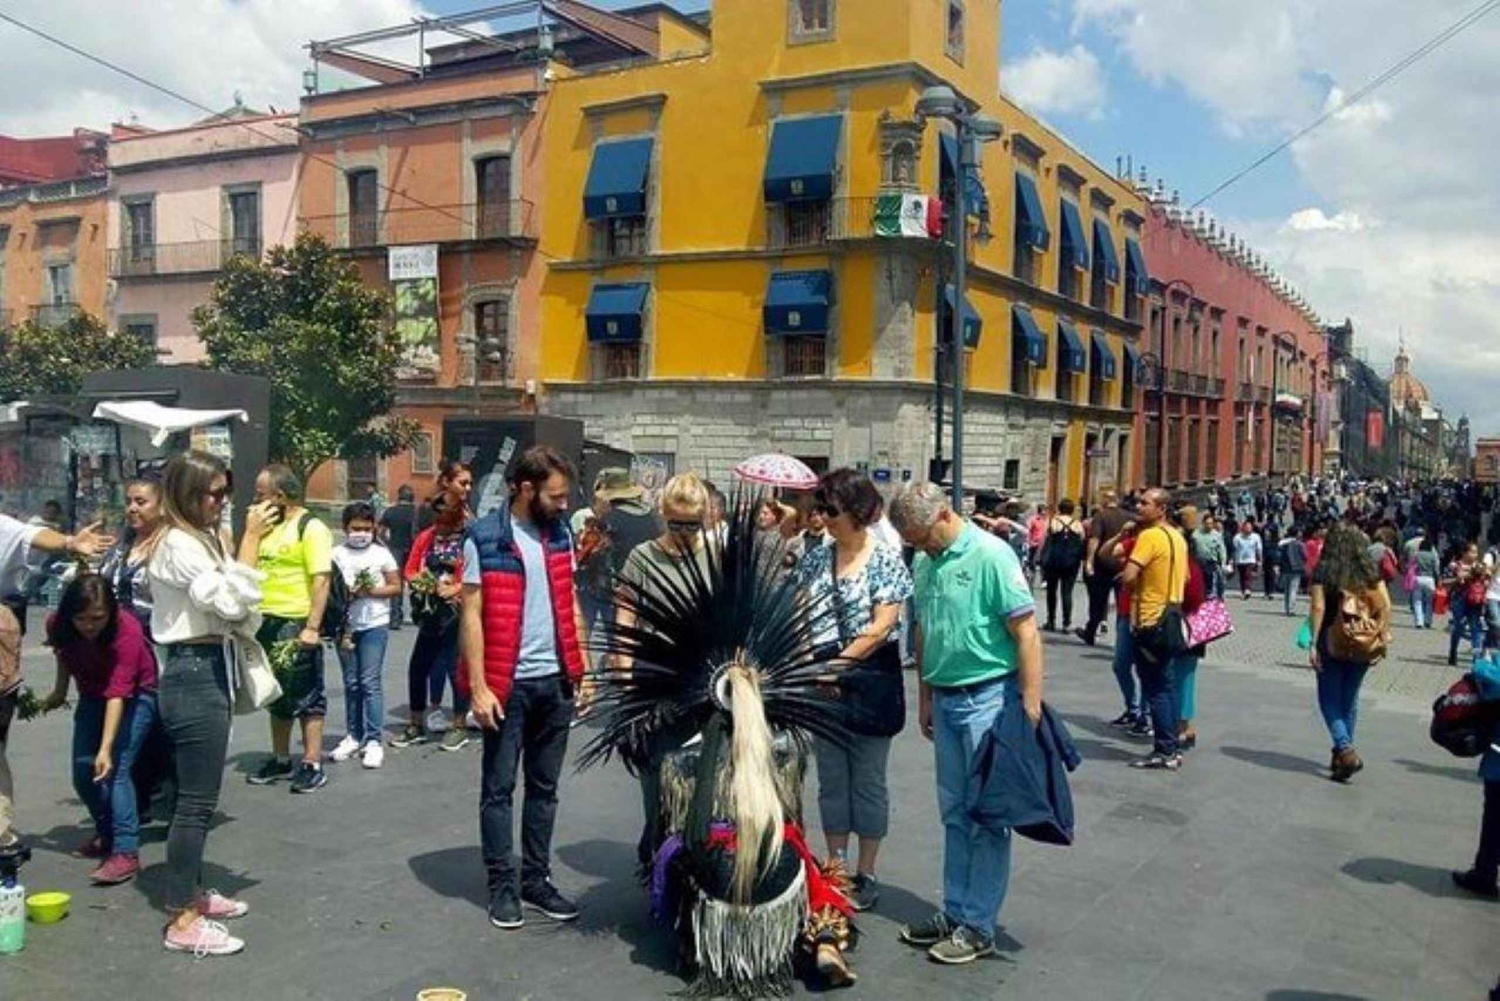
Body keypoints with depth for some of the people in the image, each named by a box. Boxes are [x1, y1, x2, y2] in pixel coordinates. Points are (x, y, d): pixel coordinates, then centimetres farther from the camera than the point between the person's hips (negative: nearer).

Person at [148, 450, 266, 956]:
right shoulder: (179, 545, -16)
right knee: (197, 801, -7)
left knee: (198, 796, 18)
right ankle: (182, 922, 0)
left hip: (205, 670, 10)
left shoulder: (199, 540, 15)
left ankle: (191, 892, 30)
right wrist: (251, 539, -22)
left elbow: (233, 611, 19)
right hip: (193, 674, -10)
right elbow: (230, 600, -26)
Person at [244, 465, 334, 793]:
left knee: (306, 695, 0)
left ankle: (312, 765, 6)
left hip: (297, 624, -8)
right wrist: (252, 529, 8)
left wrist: (312, 627, -22)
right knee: (275, 694, 17)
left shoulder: (311, 527, -11)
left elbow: (321, 580, -18)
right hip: (267, 623, 8)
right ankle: (281, 760, 28)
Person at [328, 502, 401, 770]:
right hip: (346, 624, 2)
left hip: (374, 624, -2)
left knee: (370, 681, -6)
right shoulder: (337, 554, 4)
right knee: (351, 682, 11)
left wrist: (371, 591, -13)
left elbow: (396, 587, 2)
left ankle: (374, 740, -3)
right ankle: (353, 736, 21)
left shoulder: (381, 553, 2)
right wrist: (346, 592, -15)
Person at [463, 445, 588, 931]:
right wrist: (478, 686, -14)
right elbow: (472, 615, -9)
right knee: (498, 789, 5)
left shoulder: (560, 534, 7)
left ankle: (537, 880, 23)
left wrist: (581, 668, 9)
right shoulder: (484, 538, -8)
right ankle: (502, 886, 16)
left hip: (556, 680, 5)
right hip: (507, 684, -5)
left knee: (544, 787, 12)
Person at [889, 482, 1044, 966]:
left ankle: (978, 926, 12)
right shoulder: (924, 563, 8)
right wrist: (926, 698, 17)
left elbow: (1026, 631, -16)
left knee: (987, 818, 3)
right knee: (955, 814, 15)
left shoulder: (991, 555, -14)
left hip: (989, 698, -7)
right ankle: (955, 912, 26)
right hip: (946, 699, 7)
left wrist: (1031, 706, -18)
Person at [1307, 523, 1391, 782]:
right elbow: (1385, 605, -2)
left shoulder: (1324, 571, -9)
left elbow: (1318, 607, -13)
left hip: (1332, 643, -4)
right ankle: (1343, 752, 23)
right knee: (1350, 698, 16)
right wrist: (1384, 637, 5)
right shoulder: (1370, 571, 2)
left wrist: (1313, 643, -10)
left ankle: (1346, 750, -13)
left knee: (1330, 699, 5)